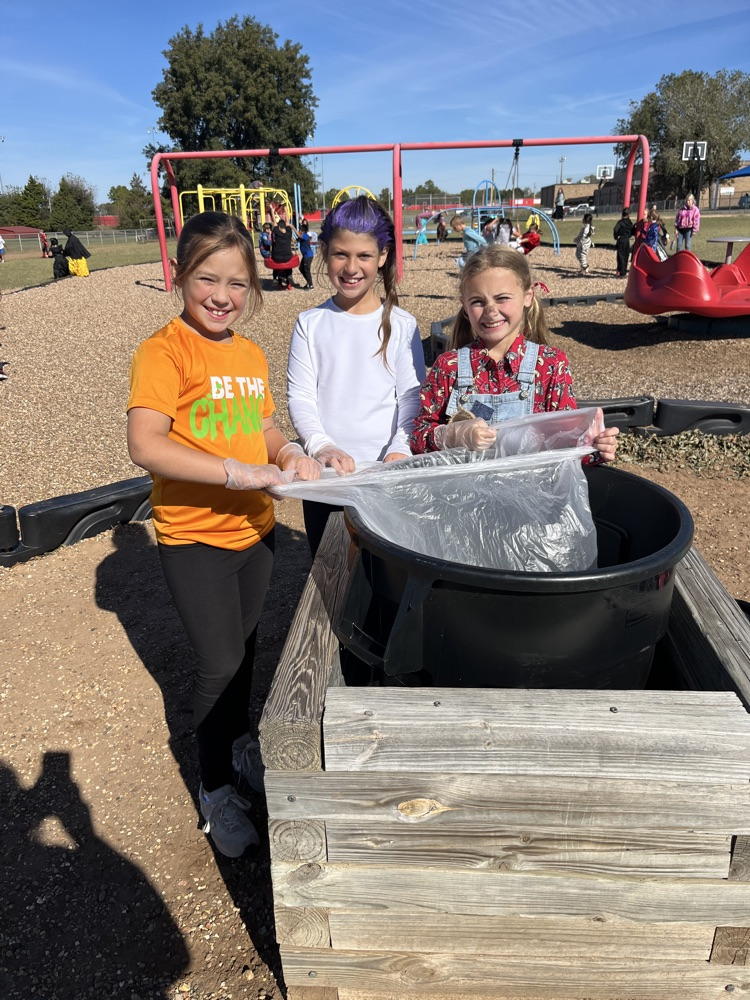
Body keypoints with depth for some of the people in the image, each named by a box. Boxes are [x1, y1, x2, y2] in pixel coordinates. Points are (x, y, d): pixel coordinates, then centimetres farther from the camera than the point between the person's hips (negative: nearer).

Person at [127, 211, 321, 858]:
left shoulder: (251, 355, 6)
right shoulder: (163, 351, -16)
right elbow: (145, 446, -28)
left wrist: (289, 455, -5)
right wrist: (239, 473, -33)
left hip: (254, 528, 7)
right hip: (194, 538, -6)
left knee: (245, 646, 22)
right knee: (220, 664, 2)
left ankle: (237, 741, 48)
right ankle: (216, 790, 26)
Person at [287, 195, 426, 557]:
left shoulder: (401, 325, -1)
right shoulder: (310, 324, 1)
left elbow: (412, 397, -4)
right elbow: (300, 397, -4)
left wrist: (400, 450, -21)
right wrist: (322, 446, -22)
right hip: (325, 474, 1)